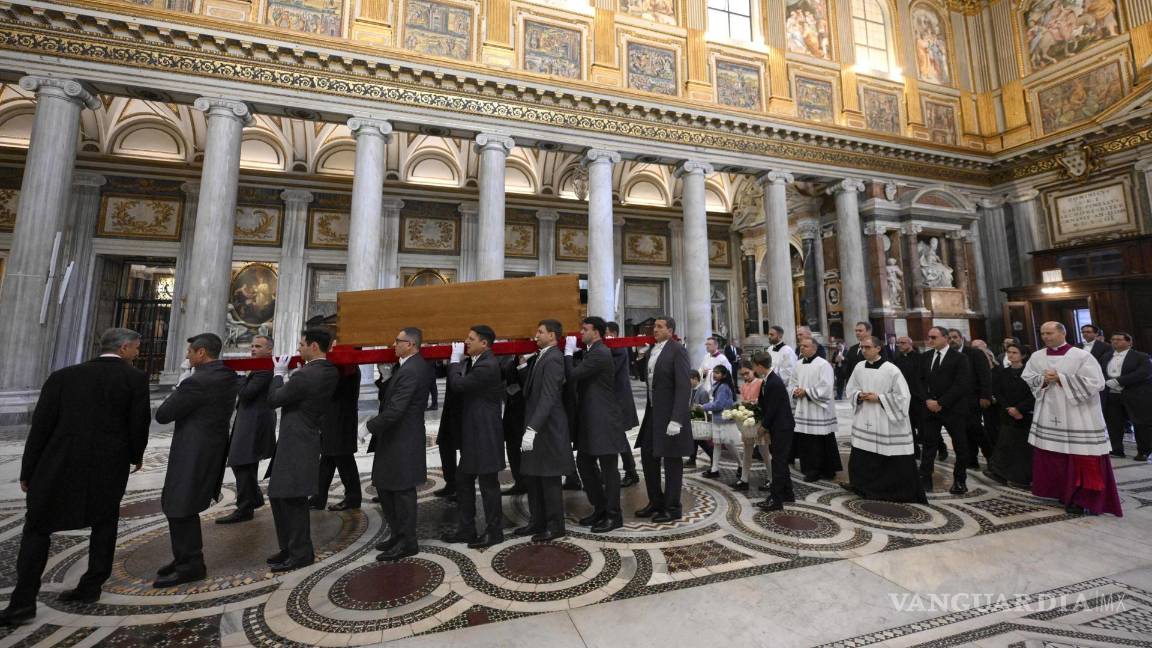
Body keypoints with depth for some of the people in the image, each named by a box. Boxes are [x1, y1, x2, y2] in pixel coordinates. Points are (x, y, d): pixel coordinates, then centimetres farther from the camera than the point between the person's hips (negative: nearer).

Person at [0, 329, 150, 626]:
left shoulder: (64, 376, 0)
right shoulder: (136, 378, -6)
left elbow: (41, 426, 1)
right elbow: (139, 424, -6)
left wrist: (28, 471, 11)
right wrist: (136, 455, 14)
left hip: (59, 466, 1)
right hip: (110, 466, -1)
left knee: (37, 528, 14)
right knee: (103, 524, 17)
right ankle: (90, 587, 23)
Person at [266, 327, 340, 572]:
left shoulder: (305, 375, -24)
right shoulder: (330, 371, 4)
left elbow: (273, 399, -11)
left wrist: (279, 373, 2)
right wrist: (288, 376, 9)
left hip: (296, 445, -10)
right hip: (304, 440, 10)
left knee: (293, 499, 3)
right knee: (278, 495, 20)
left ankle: (301, 553, 18)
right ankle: (289, 548, 32)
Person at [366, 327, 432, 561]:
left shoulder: (411, 371, -23)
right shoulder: (418, 365, 8)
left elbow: (395, 409, -25)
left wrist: (371, 425, -12)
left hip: (402, 441, -10)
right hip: (395, 439, 10)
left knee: (402, 491, 4)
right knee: (385, 487, 19)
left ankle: (407, 542, 20)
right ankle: (398, 535, 33)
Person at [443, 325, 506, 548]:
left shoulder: (488, 366, -20)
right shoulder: (476, 363, 11)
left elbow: (458, 385, -24)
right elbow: (458, 388, 11)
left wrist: (455, 360, -10)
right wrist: (457, 360, 2)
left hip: (485, 434, -10)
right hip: (472, 433, 10)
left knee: (488, 484, 4)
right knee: (463, 481, 17)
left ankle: (494, 532, 21)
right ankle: (465, 529, 31)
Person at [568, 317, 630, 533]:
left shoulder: (600, 354, -17)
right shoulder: (591, 352, 14)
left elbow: (573, 374, -23)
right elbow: (578, 375, 12)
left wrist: (569, 352, -10)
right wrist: (572, 352, 5)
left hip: (603, 421, -10)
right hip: (590, 420, 10)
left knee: (608, 468, 3)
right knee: (584, 462, 15)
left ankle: (613, 515, 17)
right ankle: (600, 508, 29)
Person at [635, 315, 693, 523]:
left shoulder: (677, 350, -13)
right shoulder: (652, 350, 11)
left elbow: (683, 387, -19)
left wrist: (676, 419, -23)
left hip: (670, 414, -8)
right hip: (653, 412, 8)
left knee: (671, 461, 5)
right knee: (648, 456, 14)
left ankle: (672, 508, 21)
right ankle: (656, 502, 31)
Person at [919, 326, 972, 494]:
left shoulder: (959, 358, -5)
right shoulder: (926, 357, 9)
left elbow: (962, 385, -12)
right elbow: (921, 381, 9)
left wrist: (941, 402, -16)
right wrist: (928, 400, -6)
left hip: (953, 409, -3)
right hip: (931, 407, 3)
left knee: (960, 446, 8)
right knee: (929, 444, 3)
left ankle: (960, 481, 23)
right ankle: (924, 479, 7)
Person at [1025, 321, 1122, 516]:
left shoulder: (1082, 356, -6)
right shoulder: (1036, 357, 6)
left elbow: (1096, 383, -11)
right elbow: (1026, 379, 10)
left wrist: (1061, 379, -16)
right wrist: (1043, 380, -9)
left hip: (1078, 418, -4)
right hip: (1049, 416, 4)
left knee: (1081, 459, -1)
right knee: (1053, 457, 10)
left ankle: (1082, 499, 10)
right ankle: (1062, 492, 24)